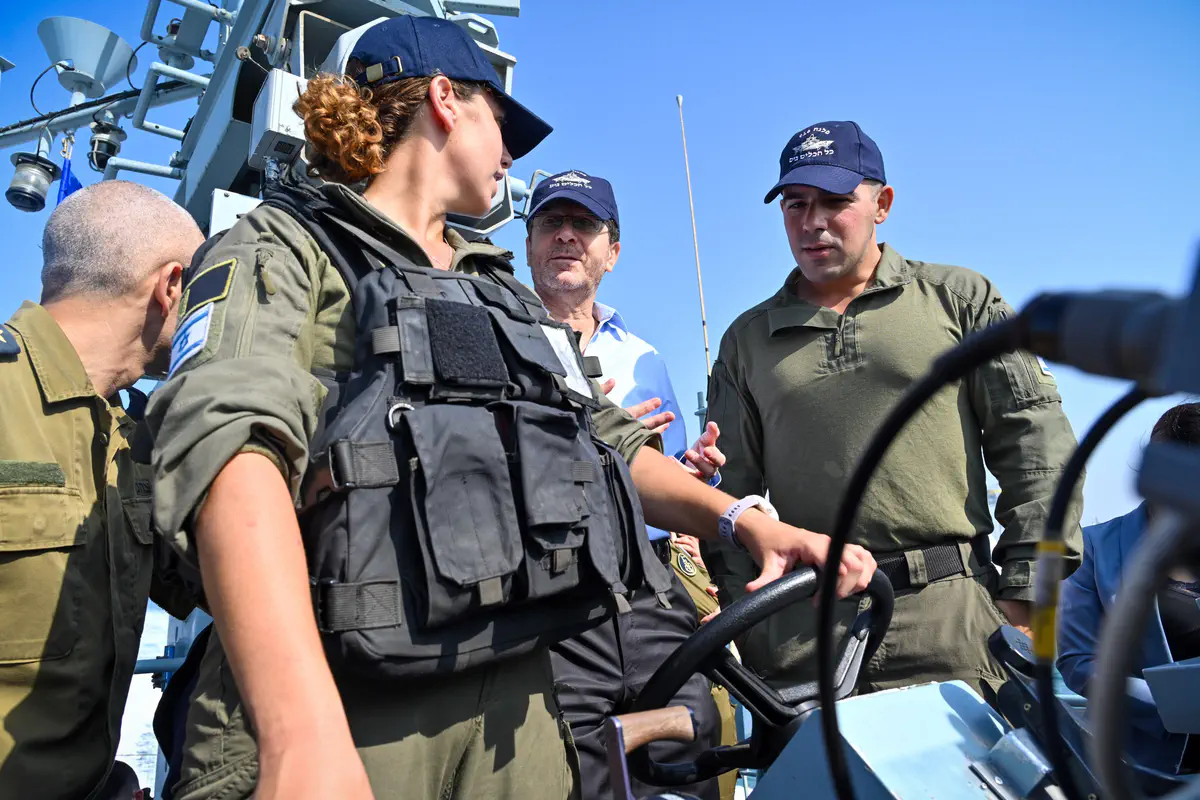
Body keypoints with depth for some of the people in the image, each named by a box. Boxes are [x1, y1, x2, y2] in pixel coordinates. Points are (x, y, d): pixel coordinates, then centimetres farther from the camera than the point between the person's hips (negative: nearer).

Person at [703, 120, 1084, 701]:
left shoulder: (959, 297, 10)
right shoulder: (747, 339, 14)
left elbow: (1035, 441, 5)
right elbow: (729, 491, 12)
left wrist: (1026, 591, -2)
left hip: (951, 617, -1)